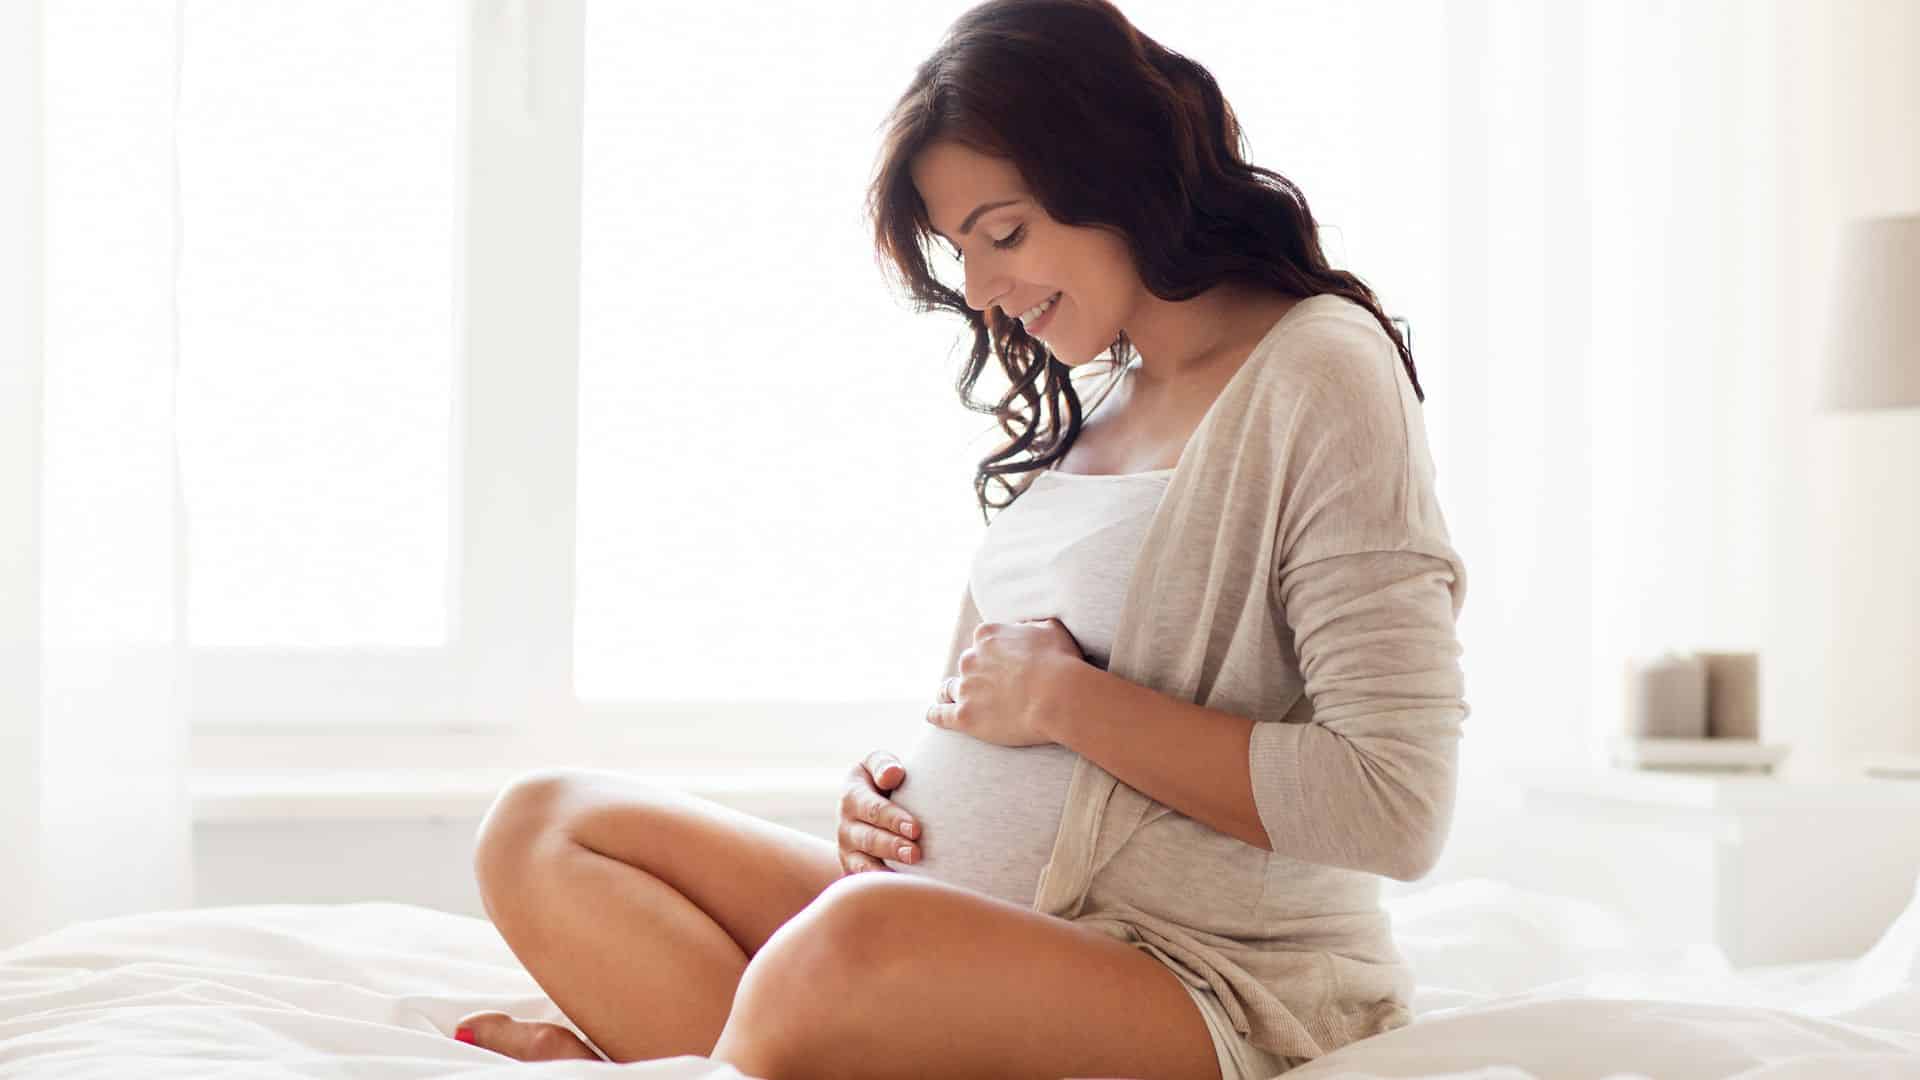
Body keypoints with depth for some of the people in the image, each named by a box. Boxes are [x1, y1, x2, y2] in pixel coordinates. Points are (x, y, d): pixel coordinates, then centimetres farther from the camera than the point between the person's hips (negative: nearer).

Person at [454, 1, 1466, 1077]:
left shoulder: (1323, 371, -8)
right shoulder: (1093, 406, 18)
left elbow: (1395, 808, -18)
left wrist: (1064, 699, -13)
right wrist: (892, 797, 3)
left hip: (1199, 985, -9)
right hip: (966, 924, 9)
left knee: (858, 946, -38)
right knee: (543, 827, 0)